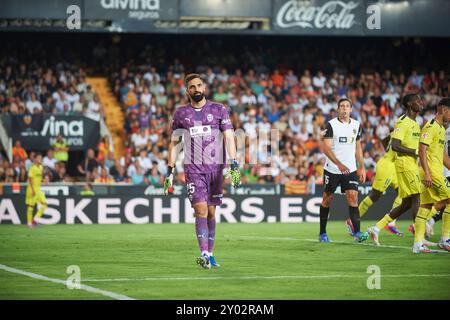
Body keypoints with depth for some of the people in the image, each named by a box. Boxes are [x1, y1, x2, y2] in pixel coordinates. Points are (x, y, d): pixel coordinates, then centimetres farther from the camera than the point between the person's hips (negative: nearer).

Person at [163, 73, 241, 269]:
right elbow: (174, 143, 14)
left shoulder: (219, 110, 4)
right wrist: (170, 171, 9)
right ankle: (204, 254, -20)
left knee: (211, 212, 5)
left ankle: (210, 255, 13)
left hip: (216, 167, 1)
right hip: (193, 167, -1)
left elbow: (229, 138, -2)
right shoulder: (181, 113, 8)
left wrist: (234, 166, -13)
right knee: (201, 209, -14)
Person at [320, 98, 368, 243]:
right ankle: (322, 233, 16)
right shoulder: (331, 124, -8)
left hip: (350, 170, 3)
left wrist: (362, 167, 11)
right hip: (332, 169, -3)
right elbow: (326, 148, -16)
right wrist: (339, 164, -28)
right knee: (327, 199, 5)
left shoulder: (356, 125, 7)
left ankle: (357, 232, -15)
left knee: (353, 197, -11)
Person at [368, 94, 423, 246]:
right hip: (405, 165, -10)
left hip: (413, 165, 10)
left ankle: (376, 228, 14)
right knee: (417, 198, -12)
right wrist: (416, 152, -20)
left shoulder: (415, 124, 19)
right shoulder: (403, 122, -12)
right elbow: (395, 146, -21)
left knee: (407, 204, 8)